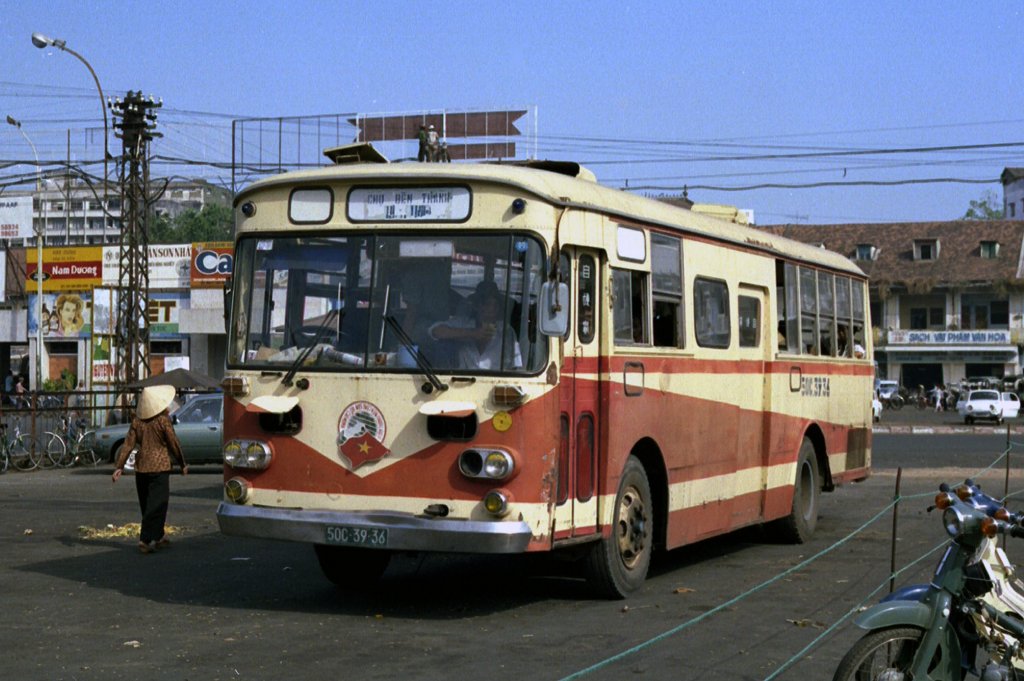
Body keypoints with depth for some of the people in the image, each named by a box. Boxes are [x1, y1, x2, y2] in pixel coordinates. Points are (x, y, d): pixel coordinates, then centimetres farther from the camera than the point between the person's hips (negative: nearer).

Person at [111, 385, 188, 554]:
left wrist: (119, 466, 0)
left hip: (141, 467, 6)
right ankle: (146, 539, -12)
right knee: (156, 505, -3)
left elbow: (128, 444, -1)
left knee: (147, 505, 16)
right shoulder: (163, 420, -10)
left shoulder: (137, 420, 3)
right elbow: (174, 444, -6)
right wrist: (183, 464, 5)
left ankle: (158, 537, 27)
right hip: (159, 467, -5)